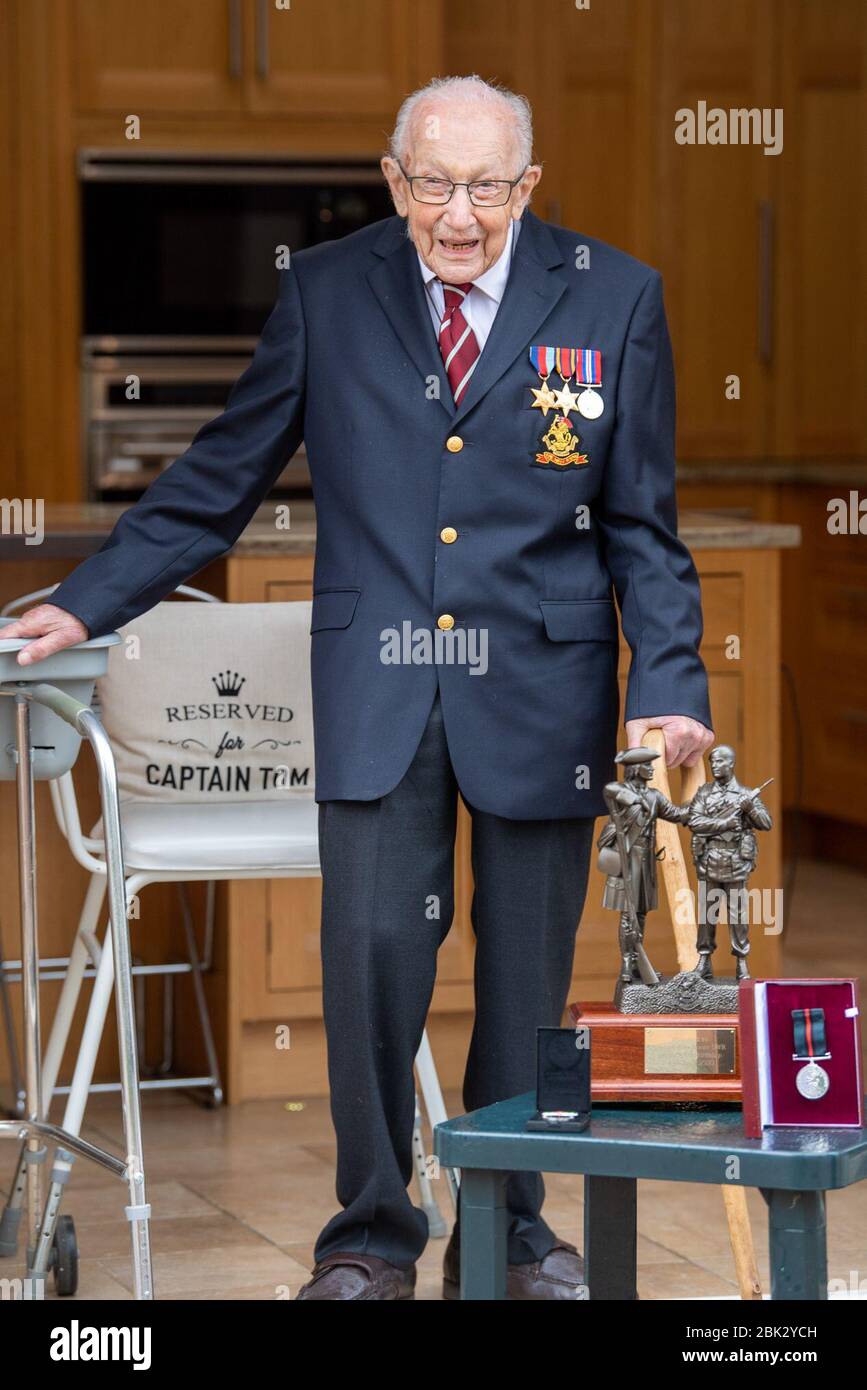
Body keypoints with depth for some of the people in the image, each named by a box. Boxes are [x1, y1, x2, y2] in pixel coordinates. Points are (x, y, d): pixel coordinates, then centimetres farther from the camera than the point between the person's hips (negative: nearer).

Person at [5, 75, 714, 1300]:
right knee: (372, 947, -7)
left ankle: (511, 1227, 25)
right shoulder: (327, 291, 2)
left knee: (527, 968, 7)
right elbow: (223, 476, 8)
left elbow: (642, 529, 3)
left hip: (540, 686, 0)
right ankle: (372, 1235, 10)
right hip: (376, 688, 0)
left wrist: (671, 687, -9)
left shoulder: (614, 299, 0)